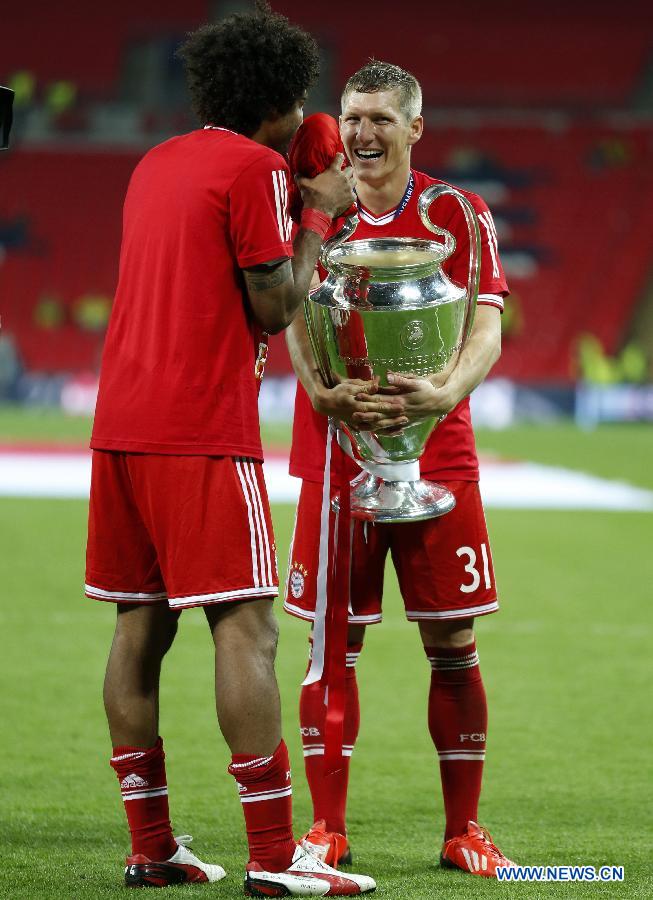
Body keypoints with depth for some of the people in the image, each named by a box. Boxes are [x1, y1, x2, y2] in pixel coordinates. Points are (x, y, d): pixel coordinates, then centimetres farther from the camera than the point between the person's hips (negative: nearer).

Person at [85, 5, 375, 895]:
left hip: (121, 425, 8)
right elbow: (274, 307, -8)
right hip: (203, 435, -8)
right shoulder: (254, 168, -7)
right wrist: (319, 216, 5)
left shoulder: (157, 163, 17)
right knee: (245, 628, -8)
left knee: (140, 626, 8)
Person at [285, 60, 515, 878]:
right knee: (334, 646, 1)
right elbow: (297, 322, -6)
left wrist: (448, 390, -28)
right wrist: (323, 391, -27)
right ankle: (328, 830, 9)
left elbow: (486, 325, -7)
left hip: (437, 454, 0)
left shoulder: (458, 216, 2)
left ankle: (463, 832, 10)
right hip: (336, 456, 0)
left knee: (453, 644, 1)